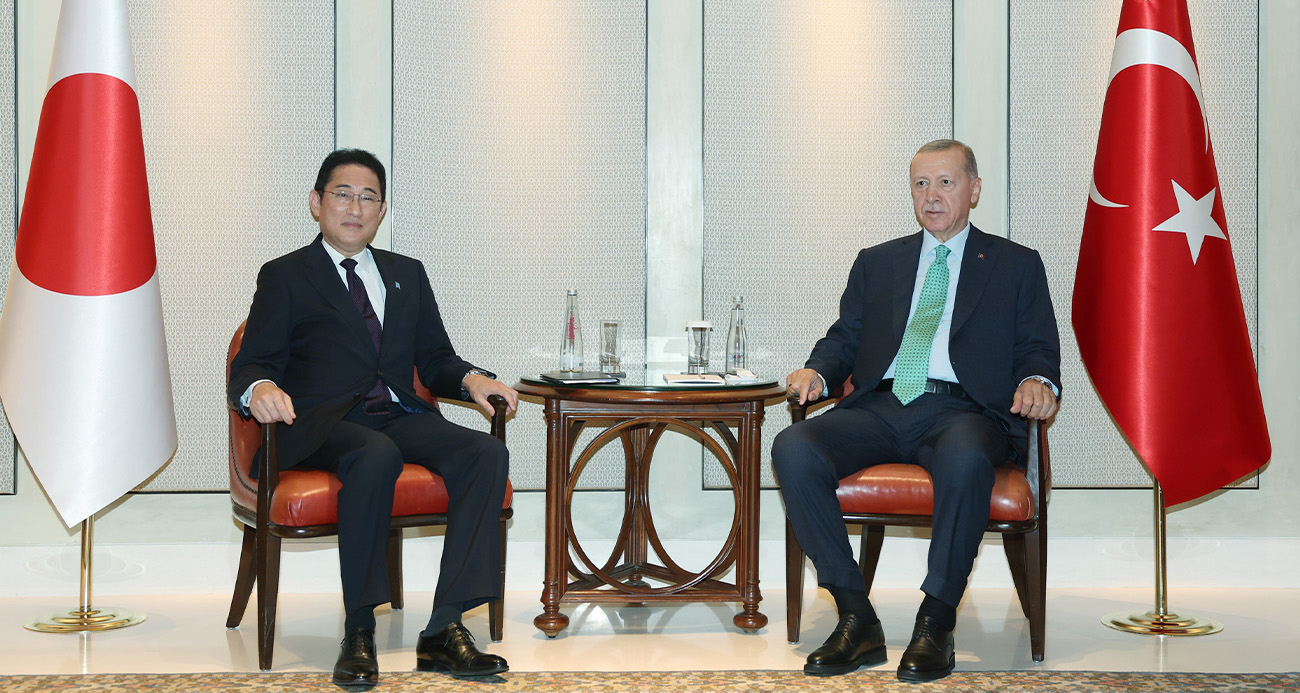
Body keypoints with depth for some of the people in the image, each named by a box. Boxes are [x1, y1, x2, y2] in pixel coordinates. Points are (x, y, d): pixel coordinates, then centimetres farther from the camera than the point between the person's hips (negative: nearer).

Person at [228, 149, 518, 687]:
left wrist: (471, 379, -3)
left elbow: (434, 359, 21)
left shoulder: (407, 274, 25)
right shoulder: (284, 277, 12)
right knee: (378, 456, -39)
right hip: (323, 423, -4)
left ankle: (444, 631, -30)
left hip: (400, 416, 4)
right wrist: (259, 389, -23)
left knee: (487, 453, -25)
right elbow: (252, 364, 2)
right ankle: (358, 634, -32)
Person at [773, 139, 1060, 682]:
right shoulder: (876, 263, 27)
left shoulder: (1016, 266, 19)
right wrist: (816, 370, -2)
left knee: (964, 459, -41)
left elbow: (1037, 348, 11)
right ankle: (857, 620, -22)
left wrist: (1037, 381, -13)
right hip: (879, 407, 3)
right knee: (792, 449, -27)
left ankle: (936, 624, -26)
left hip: (961, 409, -3)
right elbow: (846, 337, 21)